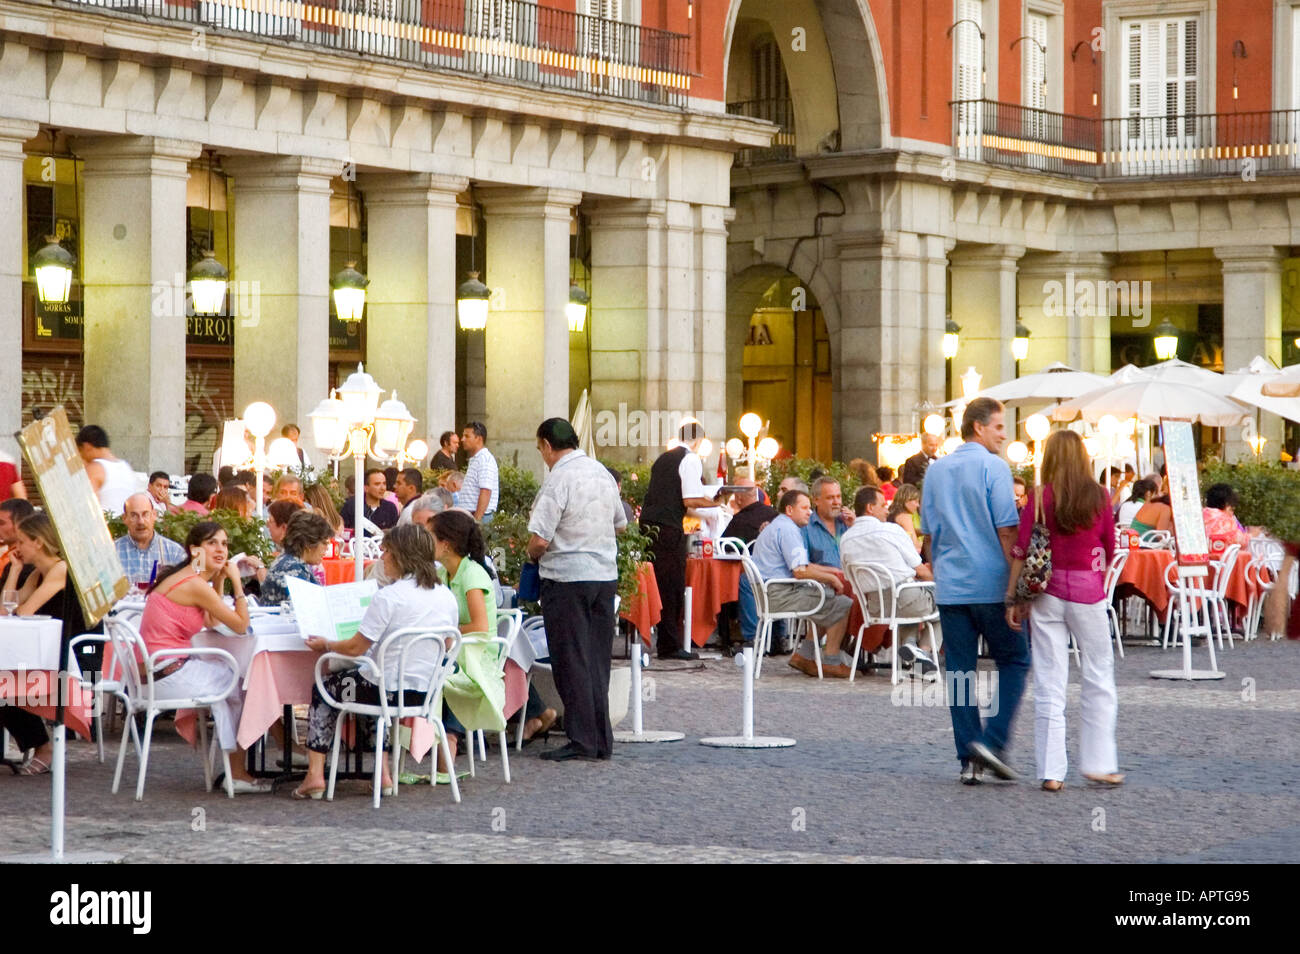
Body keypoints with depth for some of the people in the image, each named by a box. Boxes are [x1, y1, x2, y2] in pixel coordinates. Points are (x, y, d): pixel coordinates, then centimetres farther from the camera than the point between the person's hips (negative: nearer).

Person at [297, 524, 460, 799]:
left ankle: (315, 774, 13)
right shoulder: (447, 597, 1)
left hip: (390, 692, -6)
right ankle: (384, 775, 28)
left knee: (324, 688, 20)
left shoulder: (389, 597, -18)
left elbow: (356, 647, -15)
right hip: (427, 693, 6)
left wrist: (325, 645, 4)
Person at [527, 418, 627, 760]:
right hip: (605, 574, 7)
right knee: (597, 660, 11)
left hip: (567, 578, -7)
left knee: (571, 661, 0)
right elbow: (620, 523, 20)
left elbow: (540, 539, -18)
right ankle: (602, 740, 13)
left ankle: (582, 741, 0)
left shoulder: (558, 479, -15)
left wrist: (531, 553, 2)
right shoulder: (602, 472, 9)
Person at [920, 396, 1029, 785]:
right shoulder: (993, 466, -7)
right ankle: (992, 740, -8)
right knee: (1014, 660, 7)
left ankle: (970, 759, 4)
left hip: (950, 587, 5)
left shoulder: (936, 470, 13)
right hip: (991, 583, -5)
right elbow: (1007, 530, -10)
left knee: (960, 671, 5)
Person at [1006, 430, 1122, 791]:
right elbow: (1110, 548, 9)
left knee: (1049, 683, 2)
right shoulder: (1099, 497, -2)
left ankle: (1051, 771, 1)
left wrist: (1012, 598, 0)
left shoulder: (1039, 498, -3)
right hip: (1088, 592, 0)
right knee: (1098, 679, 11)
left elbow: (1021, 551, -5)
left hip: (1047, 594, 1)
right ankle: (1099, 763, 11)